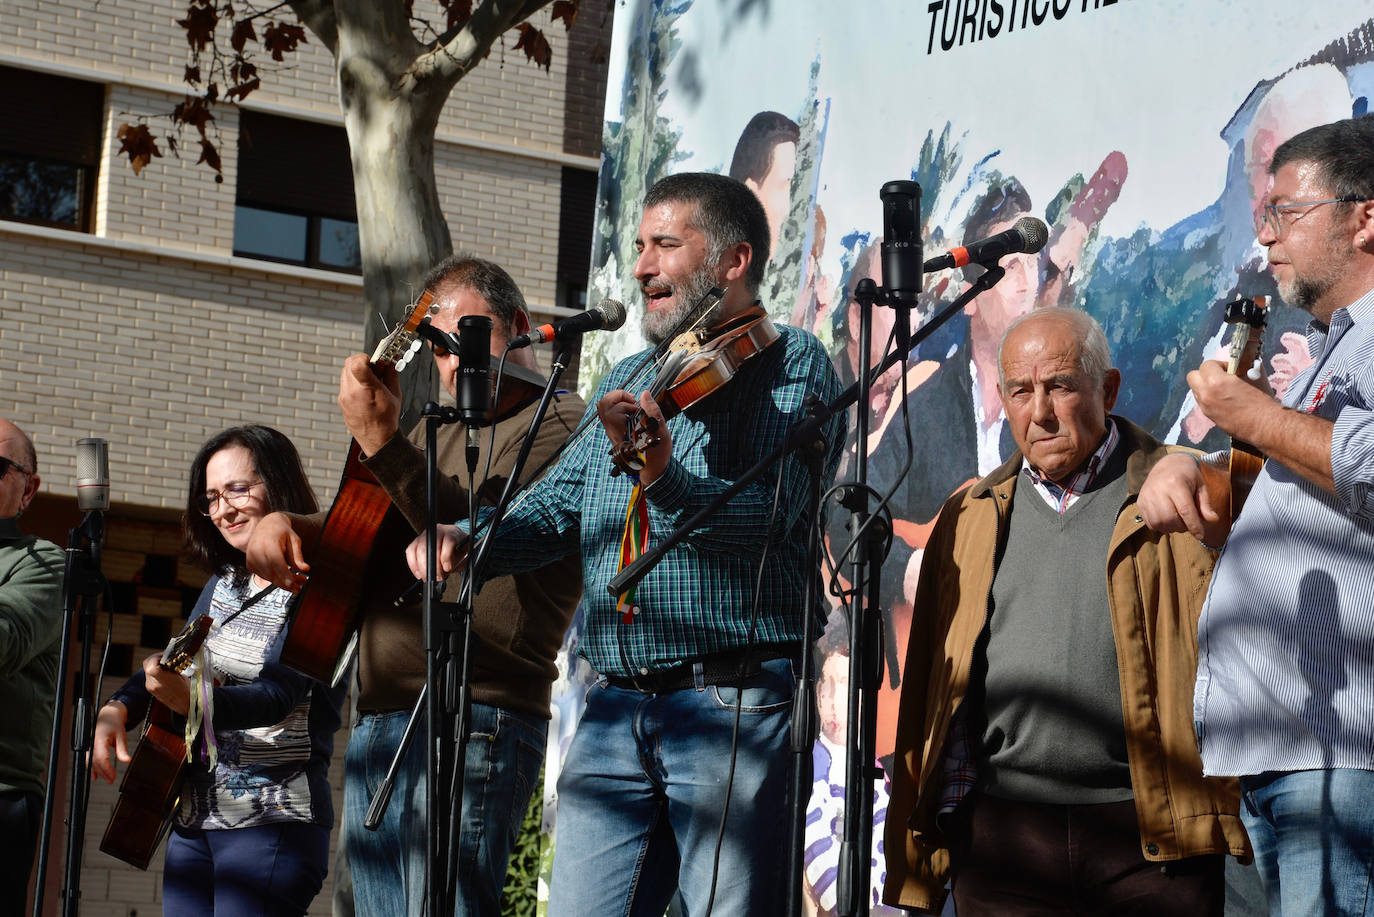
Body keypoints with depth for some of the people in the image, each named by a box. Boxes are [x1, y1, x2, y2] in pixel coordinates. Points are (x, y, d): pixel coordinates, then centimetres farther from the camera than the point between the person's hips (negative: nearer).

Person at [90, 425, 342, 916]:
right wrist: (118, 709, -2)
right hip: (192, 822, 8)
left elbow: (281, 695, -22)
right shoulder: (225, 583, 15)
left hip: (271, 825, -8)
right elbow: (168, 668, 19)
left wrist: (193, 699, -39)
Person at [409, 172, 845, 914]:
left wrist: (665, 479, -33)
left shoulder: (790, 364, 0)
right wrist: (465, 539, -2)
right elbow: (559, 505, 17)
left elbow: (768, 512, -15)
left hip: (734, 706, -6)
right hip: (617, 708, 6)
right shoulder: (629, 382, 22)